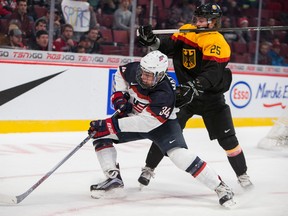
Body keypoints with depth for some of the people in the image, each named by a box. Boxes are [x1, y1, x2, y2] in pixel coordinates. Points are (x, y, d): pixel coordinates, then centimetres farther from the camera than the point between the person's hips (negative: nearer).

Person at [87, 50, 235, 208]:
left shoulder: (165, 94, -36)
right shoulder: (135, 69, -21)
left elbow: (145, 122, -39)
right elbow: (120, 73, 5)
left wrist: (110, 125, -42)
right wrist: (120, 95, -12)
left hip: (160, 124, -6)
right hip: (133, 116, 6)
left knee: (179, 154, -28)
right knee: (100, 135, -8)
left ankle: (219, 187, -18)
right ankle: (114, 179, -5)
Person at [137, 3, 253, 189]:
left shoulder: (217, 43, -20)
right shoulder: (186, 32, -1)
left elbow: (212, 74, -33)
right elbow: (166, 47, 2)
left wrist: (194, 88, -46)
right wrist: (151, 40, -17)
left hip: (211, 96, -4)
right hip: (185, 92, 4)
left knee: (227, 138, 0)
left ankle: (242, 174, 18)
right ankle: (149, 169, 7)